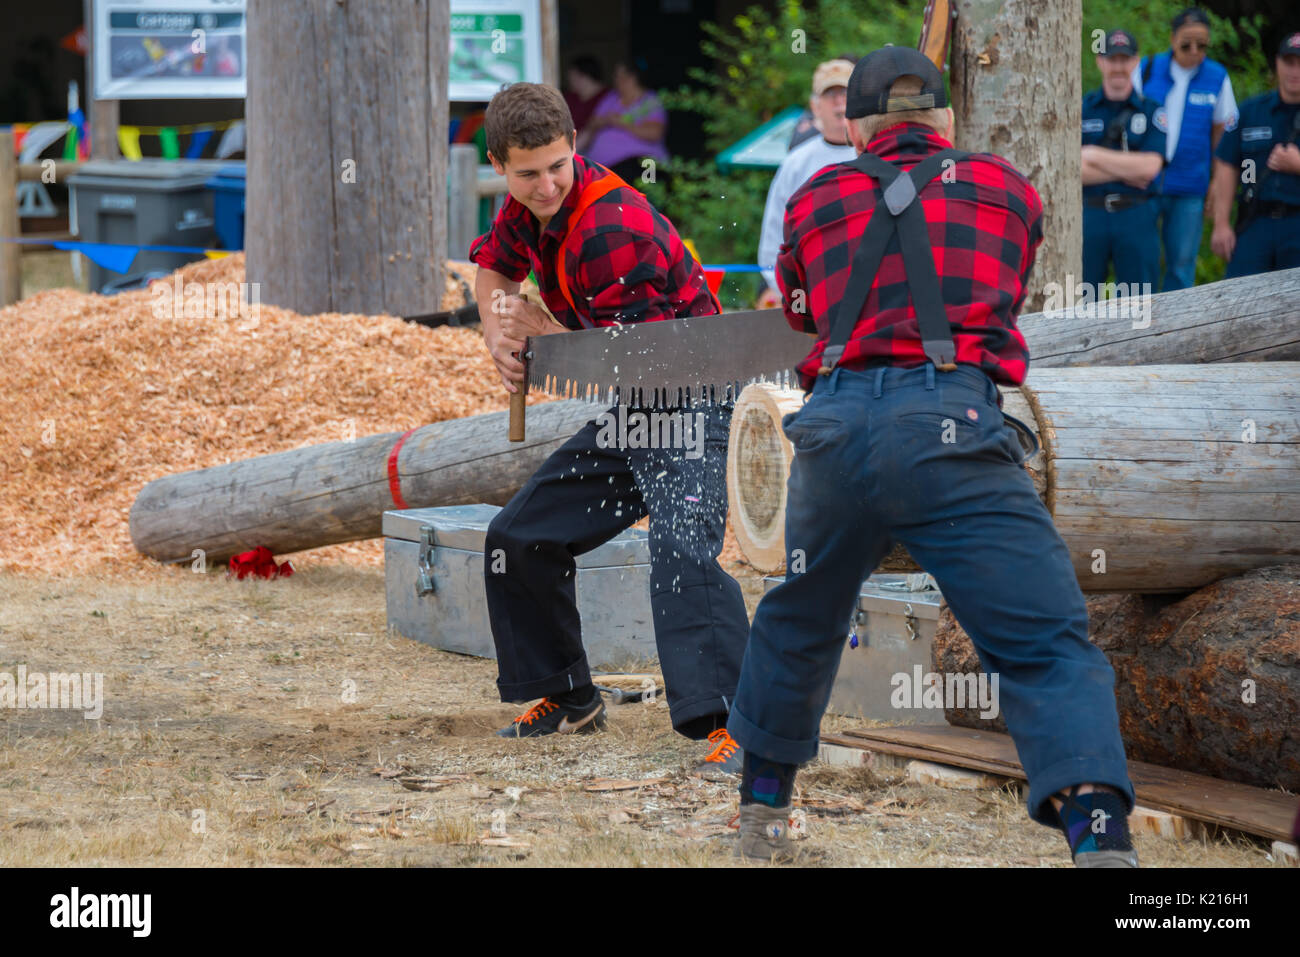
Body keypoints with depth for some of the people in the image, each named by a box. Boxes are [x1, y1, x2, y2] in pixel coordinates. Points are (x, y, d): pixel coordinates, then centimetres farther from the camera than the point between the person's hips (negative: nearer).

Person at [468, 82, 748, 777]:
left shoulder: (610, 229, -26)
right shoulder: (530, 205, 1)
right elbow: (495, 269, 24)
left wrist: (540, 328, -12)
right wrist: (500, 336, 3)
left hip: (686, 408, -10)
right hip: (625, 417, 10)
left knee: (681, 548, -32)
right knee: (518, 539, 13)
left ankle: (729, 722, -42)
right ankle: (568, 698, 26)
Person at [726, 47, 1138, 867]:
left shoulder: (813, 201, 19)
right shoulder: (1010, 190, 16)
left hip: (835, 422, 3)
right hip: (951, 423, -3)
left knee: (800, 620, 27)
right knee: (1047, 644, -7)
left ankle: (763, 810, 39)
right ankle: (1101, 840, -27)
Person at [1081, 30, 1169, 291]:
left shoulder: (1152, 112, 6)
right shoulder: (1080, 109, 7)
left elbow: (1150, 166, -9)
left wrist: (1095, 156, -7)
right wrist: (1126, 172, -9)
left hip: (1135, 218, -1)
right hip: (1089, 215, 1)